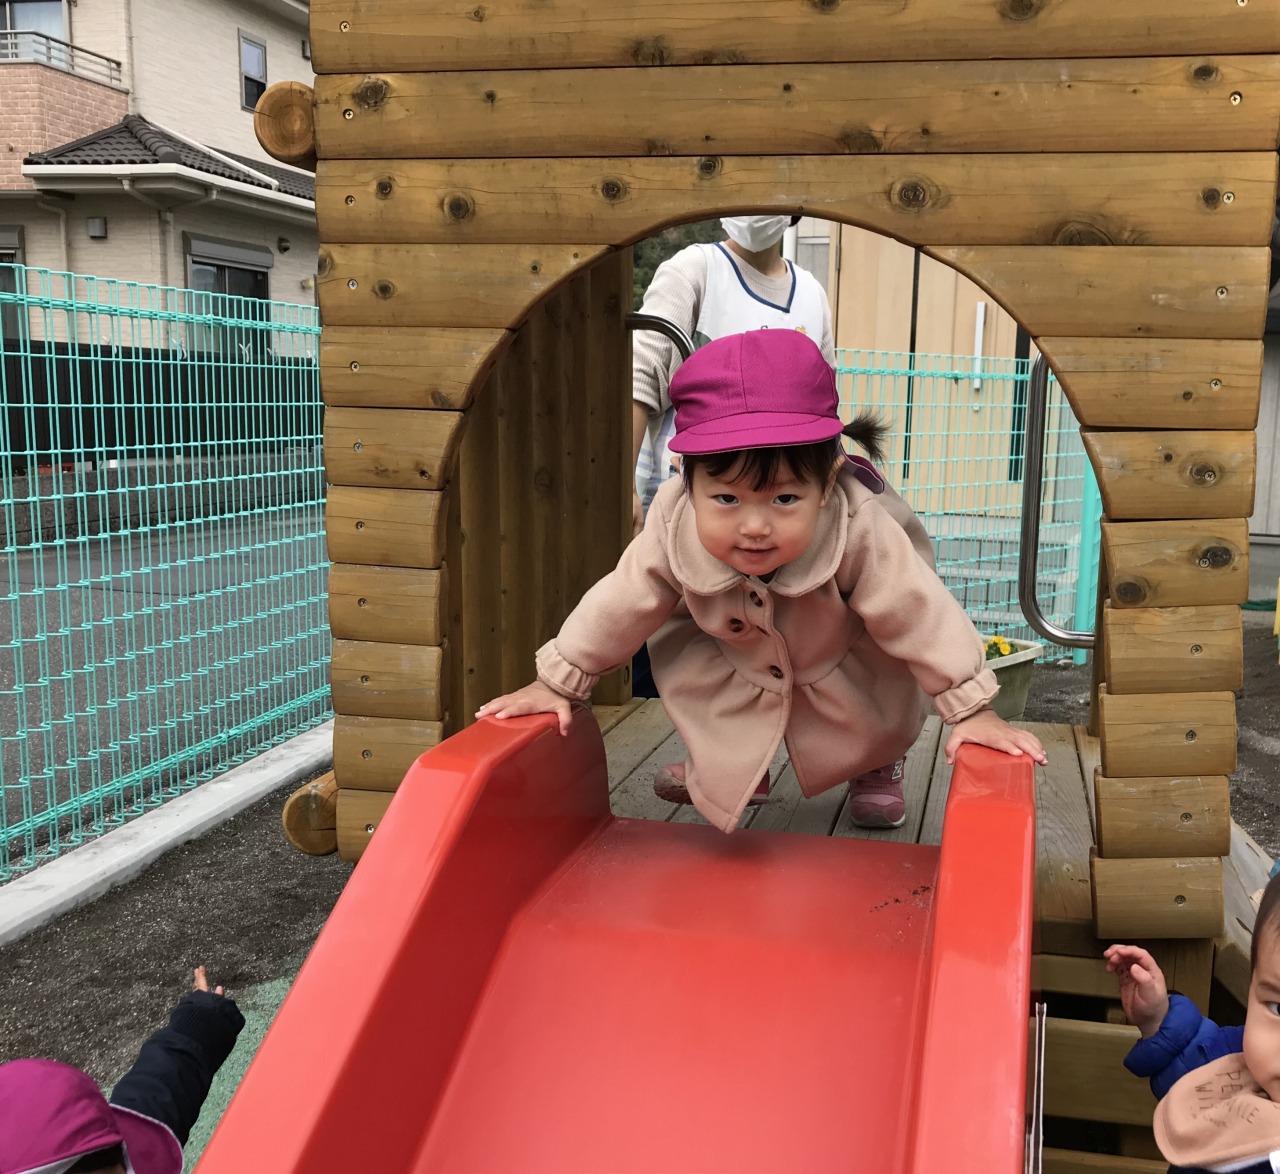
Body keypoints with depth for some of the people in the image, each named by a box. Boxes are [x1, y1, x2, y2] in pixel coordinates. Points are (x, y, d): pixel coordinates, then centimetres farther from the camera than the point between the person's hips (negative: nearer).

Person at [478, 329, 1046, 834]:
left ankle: (876, 766, 35)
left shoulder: (859, 531, -42)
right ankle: (732, 762, 19)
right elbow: (622, 604, -21)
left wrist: (971, 708, -25)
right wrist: (558, 682, -13)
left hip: (844, 664, -2)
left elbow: (918, 614, -31)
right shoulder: (674, 526, -36)